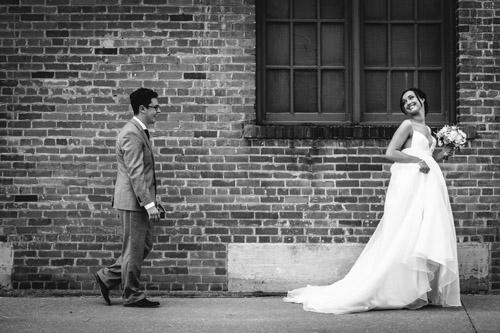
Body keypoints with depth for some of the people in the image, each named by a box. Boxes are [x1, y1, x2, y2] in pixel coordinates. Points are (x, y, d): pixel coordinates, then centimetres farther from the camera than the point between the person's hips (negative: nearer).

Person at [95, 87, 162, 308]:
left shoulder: (139, 132, 15)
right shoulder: (131, 135, -18)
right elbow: (135, 173, -22)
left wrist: (150, 201, 21)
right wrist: (149, 203, -24)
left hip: (140, 201, 10)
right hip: (133, 201, -10)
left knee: (144, 246, 16)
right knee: (134, 249, 0)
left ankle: (107, 278, 23)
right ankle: (131, 296, 11)